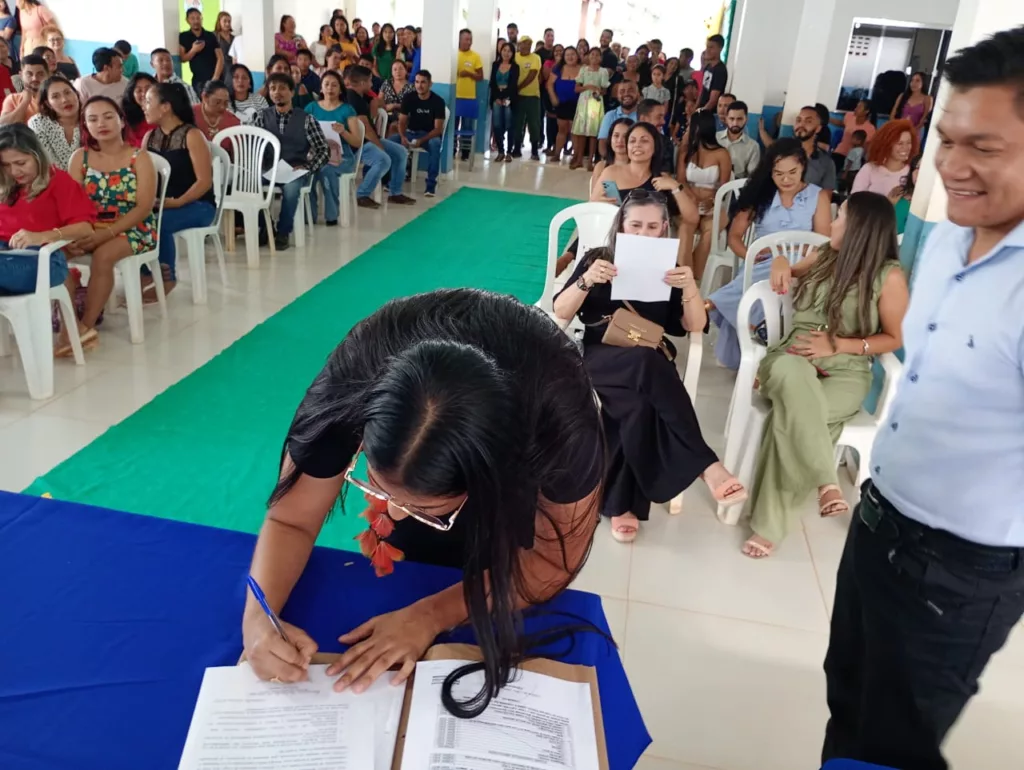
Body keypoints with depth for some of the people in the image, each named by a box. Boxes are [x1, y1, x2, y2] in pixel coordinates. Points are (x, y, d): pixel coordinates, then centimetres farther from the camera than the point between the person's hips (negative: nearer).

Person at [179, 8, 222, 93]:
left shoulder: (211, 36, 3)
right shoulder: (183, 37, 4)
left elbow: (220, 58, -2)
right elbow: (182, 59, 2)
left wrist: (216, 77, -14)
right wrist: (193, 50, -16)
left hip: (215, 78, 0)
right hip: (198, 79, 1)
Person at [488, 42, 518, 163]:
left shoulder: (515, 67, 4)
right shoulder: (495, 65, 11)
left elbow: (513, 85, -5)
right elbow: (492, 83, 5)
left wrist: (505, 97, -14)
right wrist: (497, 97, -8)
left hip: (509, 99, -2)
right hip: (496, 98, 2)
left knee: (508, 126, -3)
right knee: (497, 125, -3)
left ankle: (509, 152, 3)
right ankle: (500, 151, 5)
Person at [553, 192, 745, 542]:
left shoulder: (669, 269, 14)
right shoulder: (597, 258, 11)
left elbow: (695, 325, 2)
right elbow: (560, 313, 1)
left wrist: (690, 287, -16)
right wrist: (586, 281, -17)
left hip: (650, 362, 2)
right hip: (600, 357, -2)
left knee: (638, 405, -36)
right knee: (648, 362, -38)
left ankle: (621, 504, -27)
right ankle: (705, 465, -41)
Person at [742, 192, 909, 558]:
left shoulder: (889, 276, -3)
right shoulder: (822, 256, 11)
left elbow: (895, 338, 2)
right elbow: (790, 270, 33)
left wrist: (838, 345, -10)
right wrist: (780, 262, 8)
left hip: (845, 374, -3)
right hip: (793, 358, 3)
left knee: (789, 415, -35)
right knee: (792, 376, -38)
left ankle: (770, 523, -23)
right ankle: (826, 481, -34)